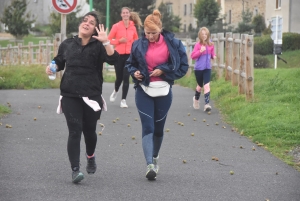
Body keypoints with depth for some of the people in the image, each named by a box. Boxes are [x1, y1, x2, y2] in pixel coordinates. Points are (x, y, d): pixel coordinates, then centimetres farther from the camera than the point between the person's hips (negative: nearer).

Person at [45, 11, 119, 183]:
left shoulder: (98, 46, -1)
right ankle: (75, 170, -13)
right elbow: (59, 62, 22)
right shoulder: (67, 45, 7)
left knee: (89, 130, 13)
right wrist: (52, 68, 0)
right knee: (75, 131, -10)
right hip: (70, 96, 1)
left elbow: (113, 59, -18)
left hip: (92, 96, 0)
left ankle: (91, 157, 44)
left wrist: (106, 42, -31)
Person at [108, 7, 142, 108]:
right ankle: (115, 91, 39)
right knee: (119, 77, 6)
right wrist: (119, 41, -15)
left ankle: (123, 100, 0)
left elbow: (136, 40, 19)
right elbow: (109, 40, -1)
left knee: (126, 78, -7)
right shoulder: (116, 26, -3)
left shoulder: (133, 27, 4)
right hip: (119, 55, -1)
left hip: (129, 55, 1)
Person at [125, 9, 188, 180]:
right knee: (148, 127, -10)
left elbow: (183, 67, -3)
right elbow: (130, 64, 12)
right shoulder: (138, 45, -3)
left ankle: (155, 157, 38)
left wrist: (163, 71, -15)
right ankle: (150, 165, -18)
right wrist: (134, 72, -10)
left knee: (159, 127, 13)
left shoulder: (173, 44, -8)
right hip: (144, 91, 0)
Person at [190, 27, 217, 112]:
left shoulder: (211, 45, 0)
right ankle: (196, 98, 45)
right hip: (198, 68, -1)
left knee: (206, 85, -13)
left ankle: (207, 104, -17)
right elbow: (192, 56, -13)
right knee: (200, 86, 15)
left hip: (207, 68, 1)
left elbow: (212, 54, 13)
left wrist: (214, 56, -9)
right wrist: (200, 51, -26)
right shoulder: (198, 45, -9)